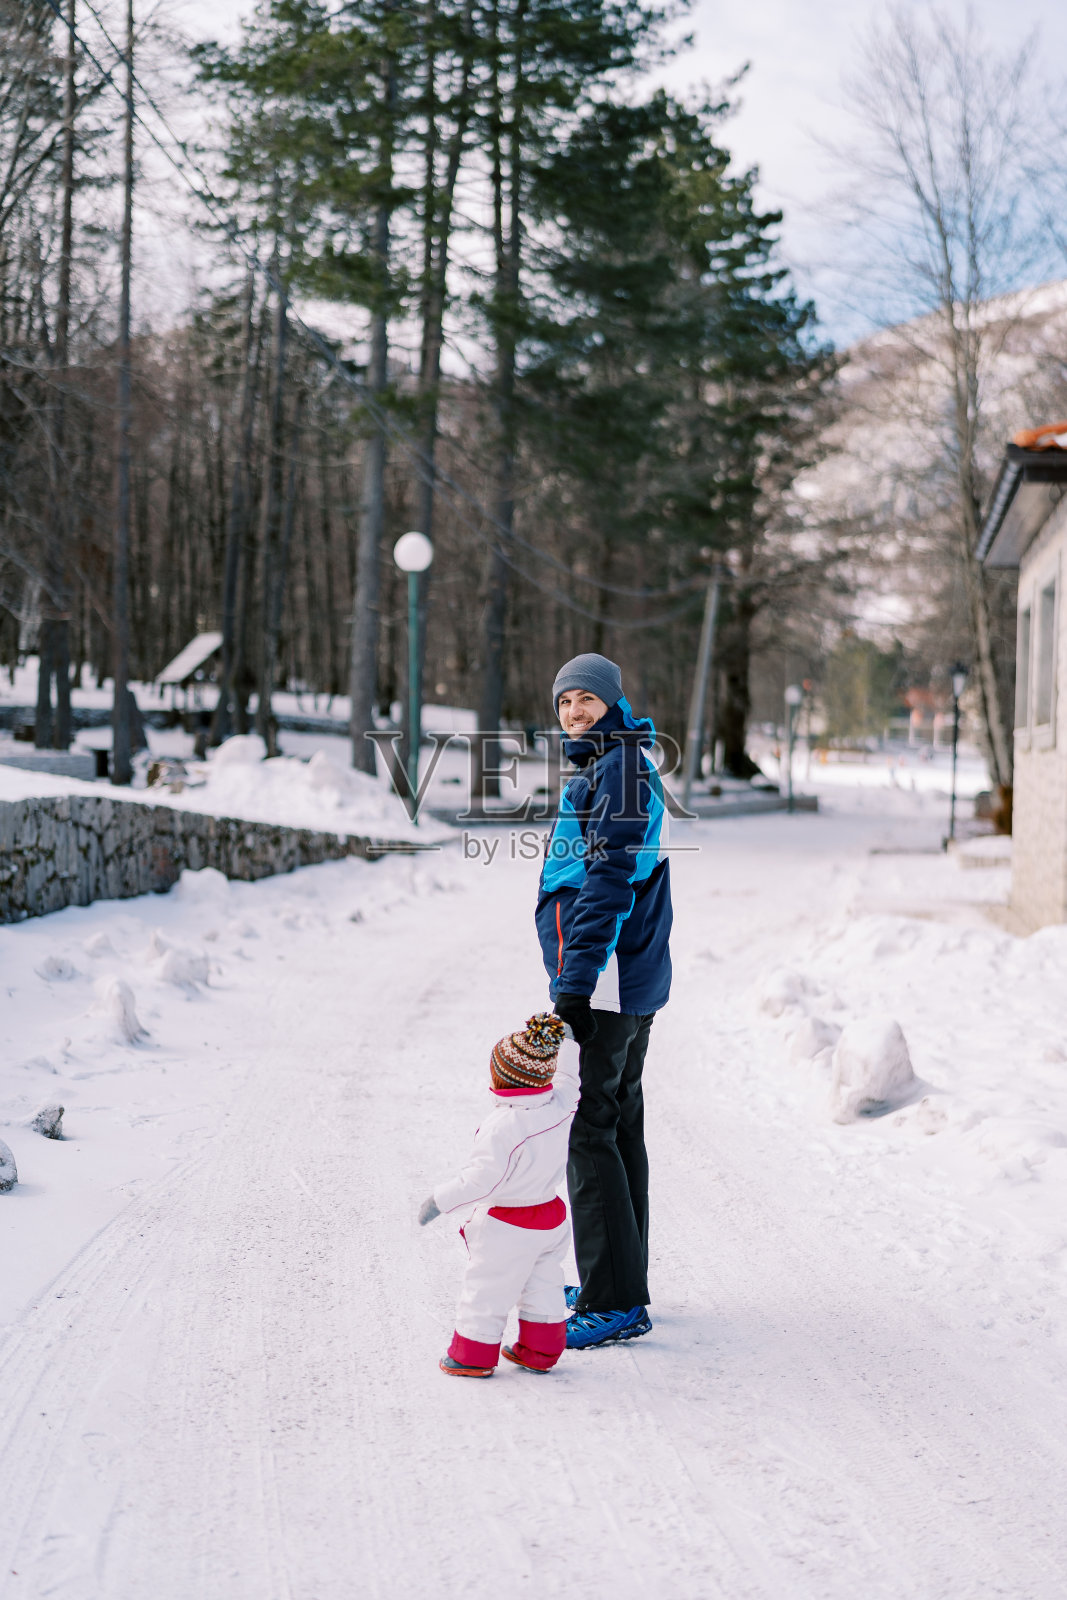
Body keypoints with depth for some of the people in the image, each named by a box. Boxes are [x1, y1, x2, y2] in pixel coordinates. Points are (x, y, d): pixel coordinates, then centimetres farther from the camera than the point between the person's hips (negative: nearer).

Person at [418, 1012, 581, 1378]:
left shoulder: (503, 1126, -30)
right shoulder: (560, 1104, -11)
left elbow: (483, 1177, -28)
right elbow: (565, 1077, 12)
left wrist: (440, 1199, -20)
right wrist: (565, 1040, 24)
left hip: (506, 1228, -7)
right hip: (551, 1217, 7)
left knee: (485, 1289, 9)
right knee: (543, 1286, 21)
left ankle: (474, 1356, 21)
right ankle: (539, 1351, 30)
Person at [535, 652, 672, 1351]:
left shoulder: (618, 770, -14)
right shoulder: (626, 766, 18)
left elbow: (609, 881, -22)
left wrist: (574, 980, -24)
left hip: (603, 982, -11)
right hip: (637, 983, 11)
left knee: (587, 1130, -9)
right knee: (620, 1123, 15)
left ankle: (614, 1303, -7)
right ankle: (622, 1284, 24)